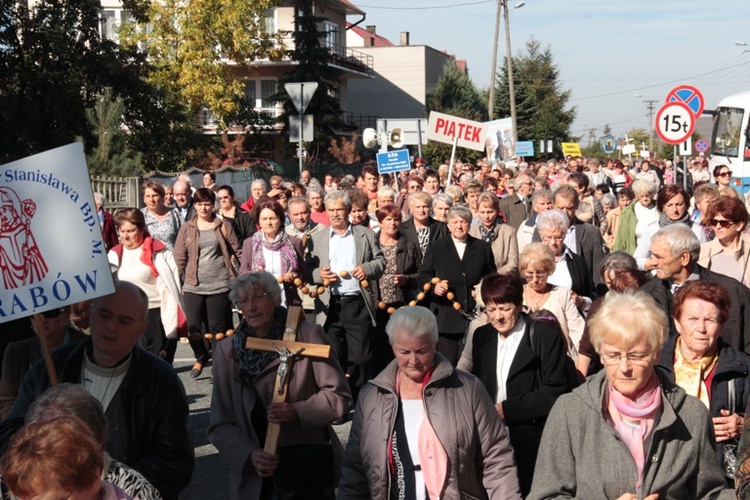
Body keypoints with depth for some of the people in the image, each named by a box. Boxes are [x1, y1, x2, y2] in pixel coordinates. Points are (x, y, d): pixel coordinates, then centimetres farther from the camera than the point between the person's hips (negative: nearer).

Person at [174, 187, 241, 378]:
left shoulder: (224, 226, 4)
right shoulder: (187, 228, 7)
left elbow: (236, 252, 6)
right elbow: (179, 257, 8)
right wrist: (180, 283, 5)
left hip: (219, 285, -1)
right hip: (193, 286, 1)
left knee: (218, 329, 3)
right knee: (192, 327, -3)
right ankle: (201, 358, 23)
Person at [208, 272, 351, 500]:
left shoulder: (308, 335, -6)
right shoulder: (227, 350, -1)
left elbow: (339, 395, -4)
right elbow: (219, 426, -1)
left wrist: (298, 411, -19)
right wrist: (249, 454, -17)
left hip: (312, 466, -1)